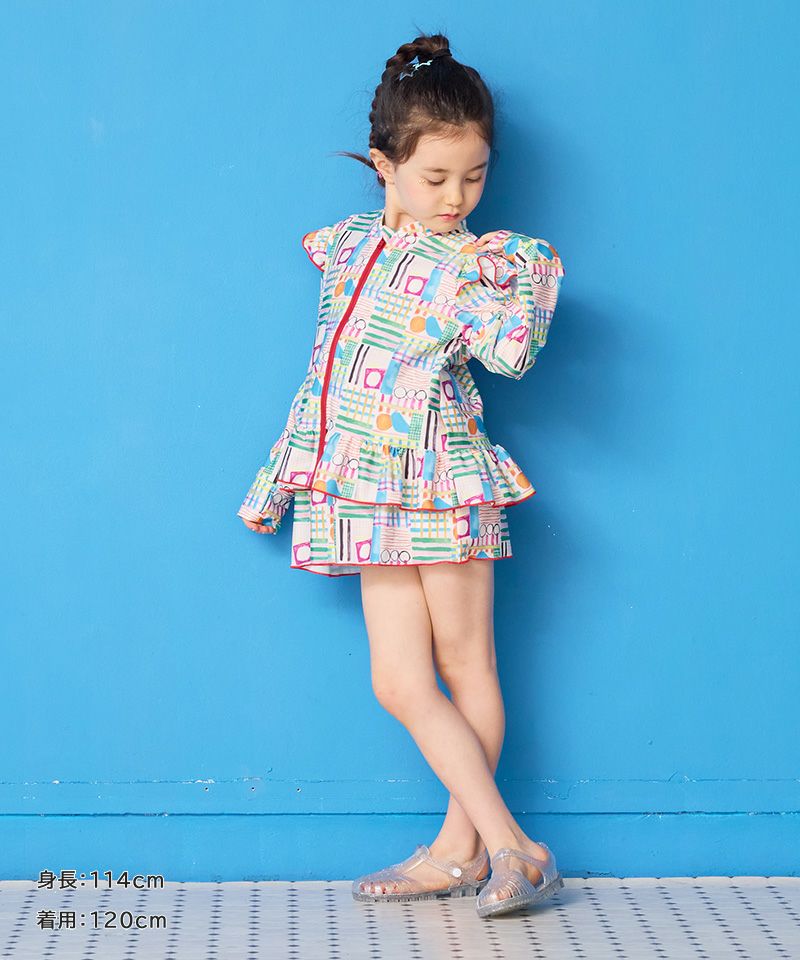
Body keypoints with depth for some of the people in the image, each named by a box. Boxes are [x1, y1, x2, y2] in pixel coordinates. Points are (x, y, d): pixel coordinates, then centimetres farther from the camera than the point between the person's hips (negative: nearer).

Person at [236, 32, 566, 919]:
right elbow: (325, 373, 14)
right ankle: (506, 844, 10)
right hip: (374, 495, 5)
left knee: (465, 666, 3)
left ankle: (464, 844, 14)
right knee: (400, 683, 2)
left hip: (445, 488, -4)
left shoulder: (474, 265, -5)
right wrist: (275, 481, 16)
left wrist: (518, 283, -32)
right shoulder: (346, 246, 8)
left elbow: (510, 352, -23)